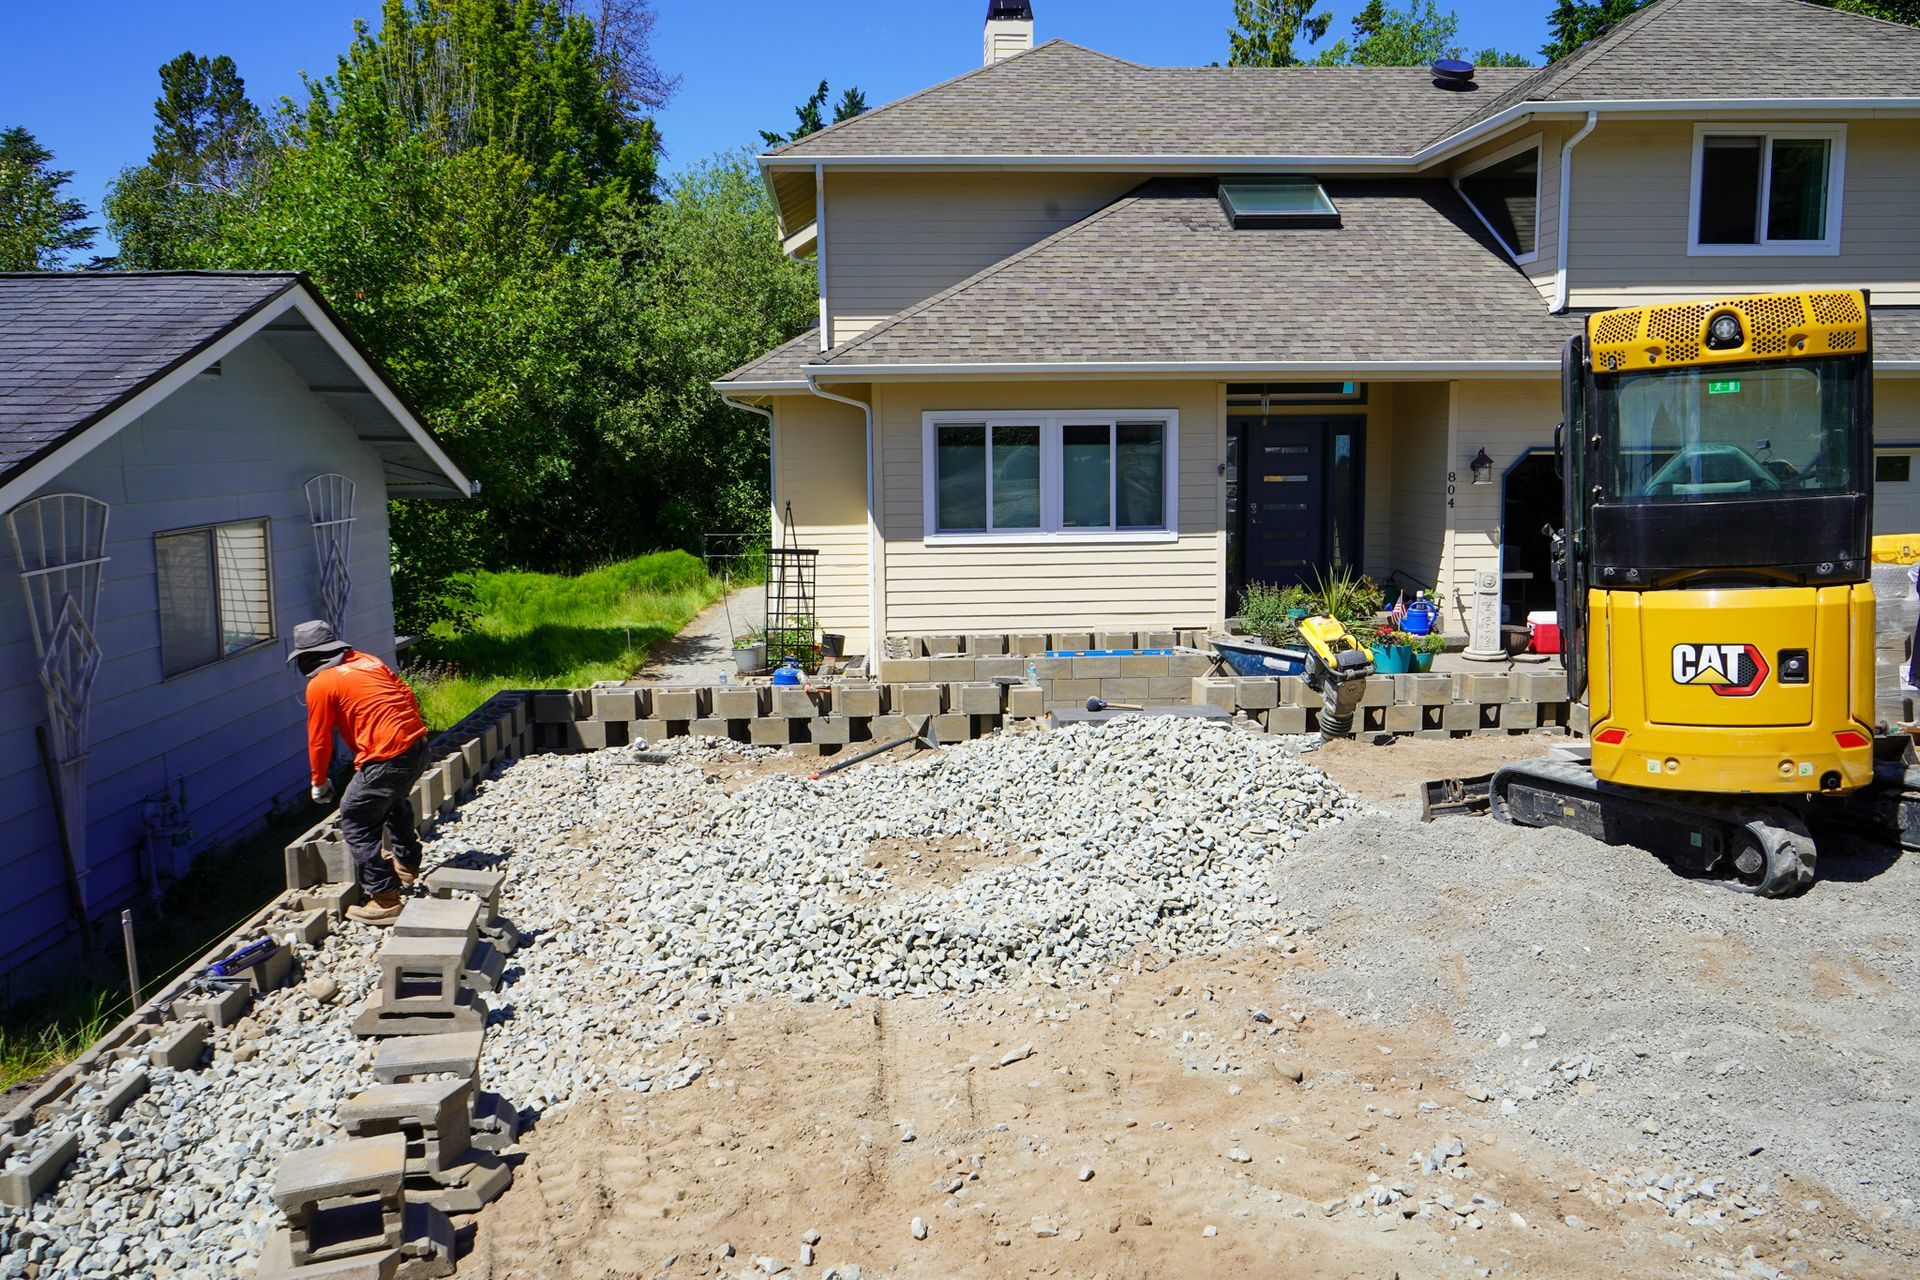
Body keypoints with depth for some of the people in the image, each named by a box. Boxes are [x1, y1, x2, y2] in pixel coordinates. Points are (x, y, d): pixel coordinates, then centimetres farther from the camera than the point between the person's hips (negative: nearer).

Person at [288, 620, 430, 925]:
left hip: (387, 757, -8)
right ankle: (406, 863, 52)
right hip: (418, 745, 8)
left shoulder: (320, 685, -2)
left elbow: (319, 741, 4)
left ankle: (385, 899, 2)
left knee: (355, 822, 4)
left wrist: (319, 783, 18)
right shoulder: (367, 661, 17)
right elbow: (408, 696, 18)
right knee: (395, 801, 34)